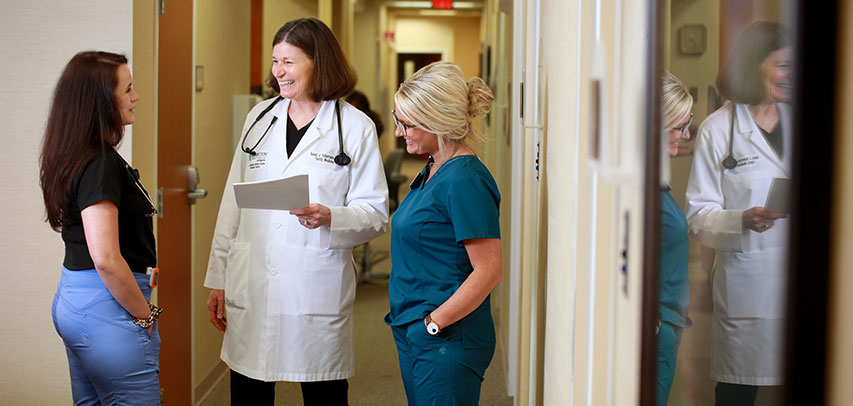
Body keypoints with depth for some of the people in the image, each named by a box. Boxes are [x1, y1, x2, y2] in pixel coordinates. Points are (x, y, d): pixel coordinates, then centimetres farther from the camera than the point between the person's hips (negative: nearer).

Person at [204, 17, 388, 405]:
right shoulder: (259, 117, 11)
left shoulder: (356, 128, -2)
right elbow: (233, 202, 13)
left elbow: (375, 214, -2)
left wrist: (330, 218, -23)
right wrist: (218, 278, 11)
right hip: (250, 286, 4)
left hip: (318, 286, -3)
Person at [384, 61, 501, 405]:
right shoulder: (433, 171, 12)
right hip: (414, 337, 10)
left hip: (447, 342, -10)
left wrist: (433, 322, -18)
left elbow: (488, 271, -22)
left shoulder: (464, 180, -18)